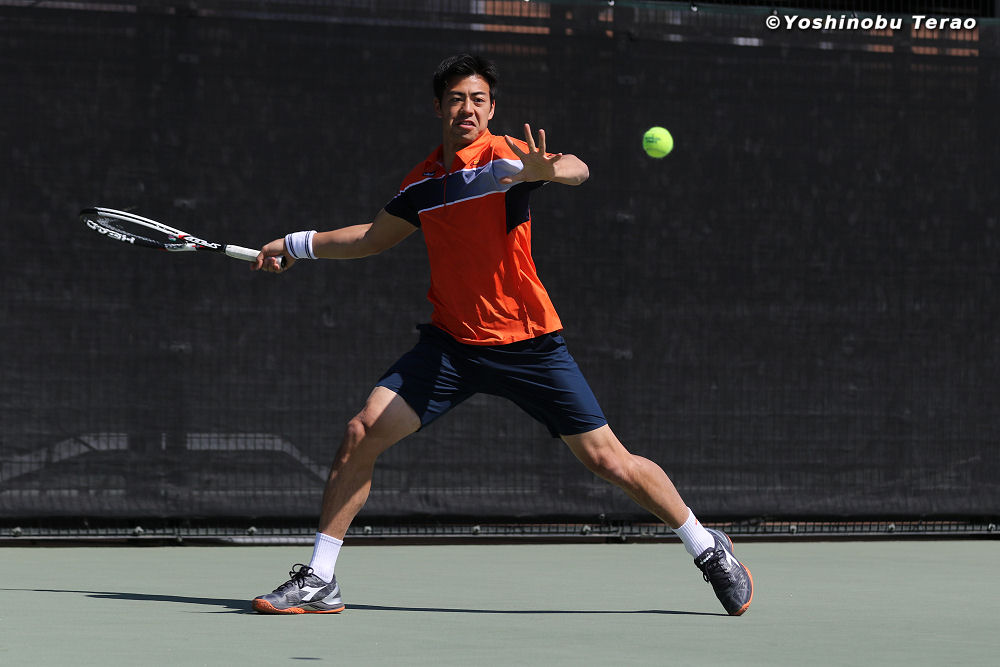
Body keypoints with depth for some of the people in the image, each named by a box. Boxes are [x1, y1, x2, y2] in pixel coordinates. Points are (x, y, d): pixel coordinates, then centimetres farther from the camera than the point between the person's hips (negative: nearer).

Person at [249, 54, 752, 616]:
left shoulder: (505, 156, -10)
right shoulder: (424, 181, 7)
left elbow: (578, 170, -31)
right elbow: (375, 237, 26)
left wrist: (550, 170, -54)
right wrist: (297, 245, 25)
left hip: (529, 344, -4)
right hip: (451, 343, 4)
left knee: (610, 461, -5)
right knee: (362, 433, -11)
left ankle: (708, 549, 18)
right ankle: (320, 582, -1)